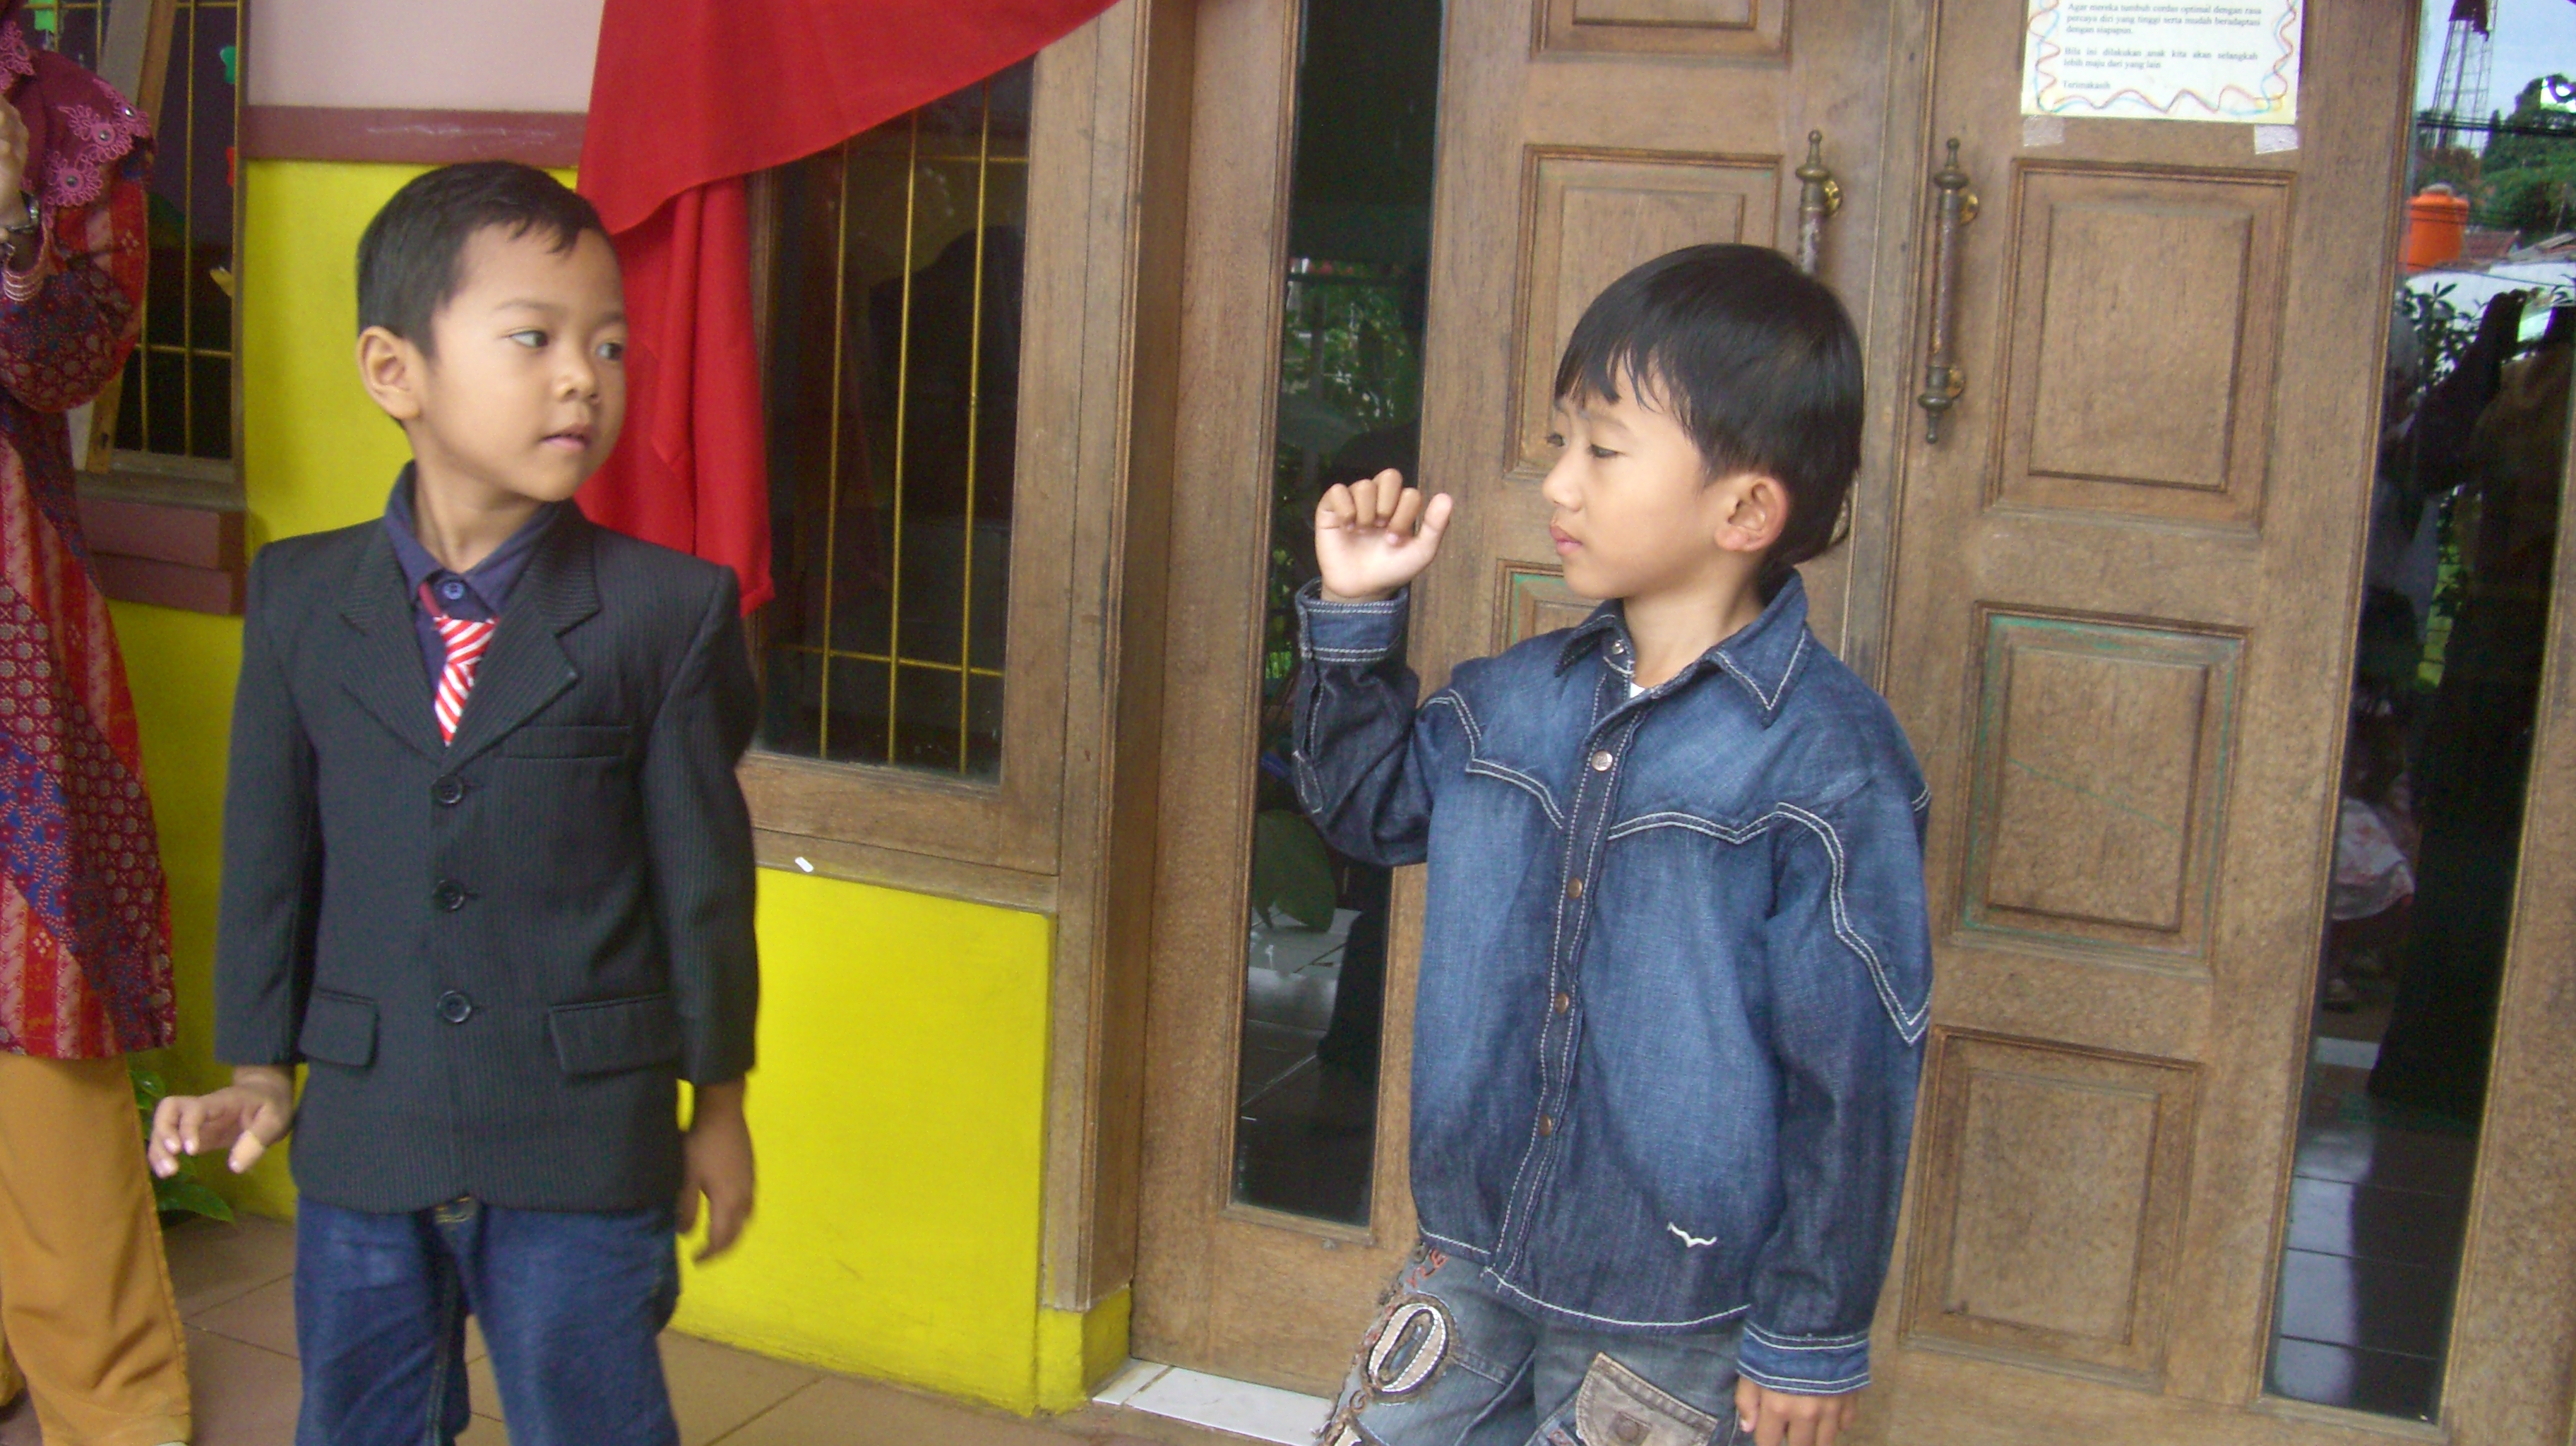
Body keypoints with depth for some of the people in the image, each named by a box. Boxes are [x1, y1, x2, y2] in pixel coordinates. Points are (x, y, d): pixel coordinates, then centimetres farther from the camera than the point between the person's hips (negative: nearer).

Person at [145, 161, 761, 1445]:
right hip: (359, 1135, 3)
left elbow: (703, 869, -4)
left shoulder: (671, 610, -10)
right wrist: (261, 1072, 10)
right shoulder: (299, 599, -2)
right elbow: (268, 853, 6)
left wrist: (715, 1102, 3)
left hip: (587, 1150, -3)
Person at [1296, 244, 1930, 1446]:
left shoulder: (1827, 761, -19)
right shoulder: (1516, 699, 0)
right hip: (1474, 1254, 6)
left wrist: (1812, 1336, -10)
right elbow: (1366, 802, 19)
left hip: (1671, 1312, -6)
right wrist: (1353, 614, 4)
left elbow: (1855, 1071, -15)